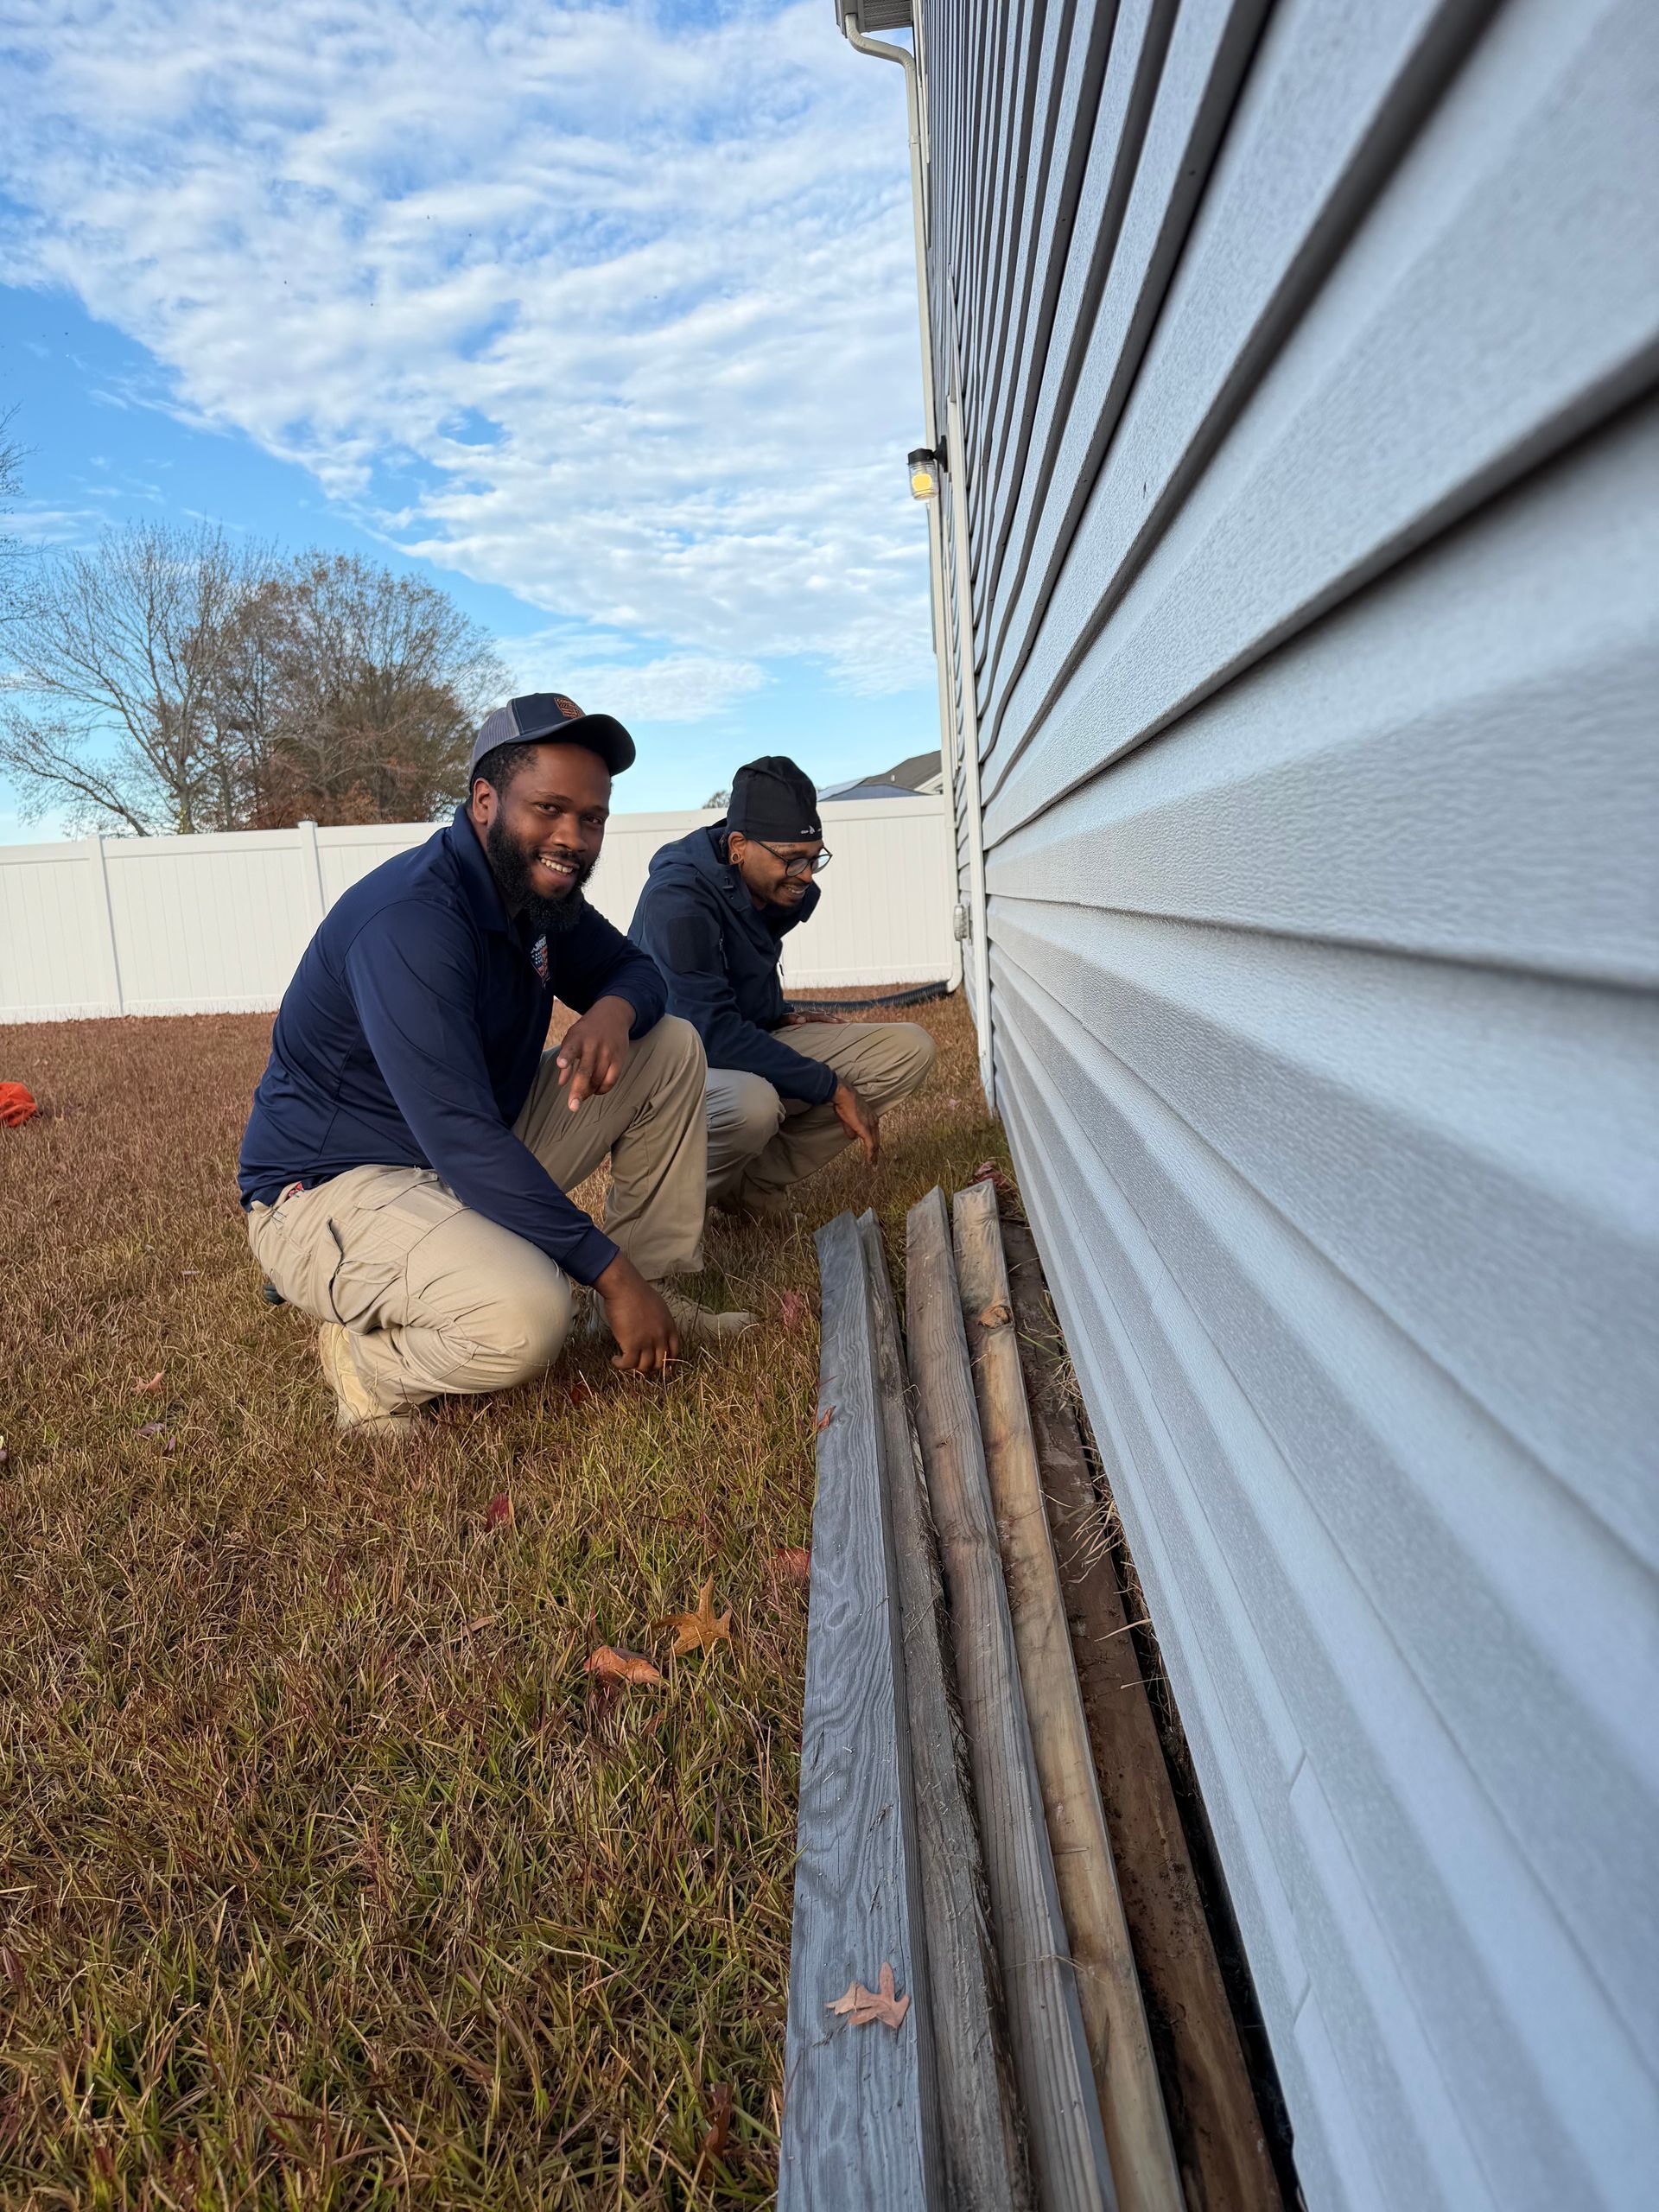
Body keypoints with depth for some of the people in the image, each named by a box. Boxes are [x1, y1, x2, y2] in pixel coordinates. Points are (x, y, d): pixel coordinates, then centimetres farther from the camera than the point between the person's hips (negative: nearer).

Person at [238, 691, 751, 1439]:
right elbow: (463, 1139, -34)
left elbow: (633, 969, 13)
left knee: (671, 1048, 1)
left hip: (482, 1151, 9)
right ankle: (370, 1359, -4)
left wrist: (615, 1008, -15)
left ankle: (657, 1290, 7)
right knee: (525, 1318, -38)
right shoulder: (411, 921, -29)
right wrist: (609, 1270, -30)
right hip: (330, 1184, -9)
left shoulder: (539, 888, -1)